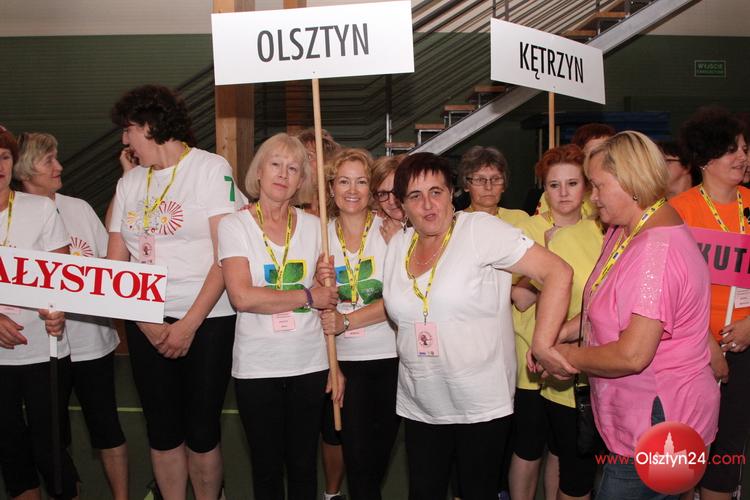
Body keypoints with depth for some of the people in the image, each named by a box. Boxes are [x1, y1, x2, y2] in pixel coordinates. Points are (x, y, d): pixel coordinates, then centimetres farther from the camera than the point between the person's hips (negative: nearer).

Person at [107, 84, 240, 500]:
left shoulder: (211, 168, -5)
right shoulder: (129, 182, 11)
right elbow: (115, 263, 7)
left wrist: (189, 324, -13)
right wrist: (146, 323, -6)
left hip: (206, 320, -4)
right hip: (145, 321, 5)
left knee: (201, 431, 3)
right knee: (162, 430, 11)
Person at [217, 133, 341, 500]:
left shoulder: (314, 227, 4)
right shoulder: (235, 226, -4)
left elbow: (329, 301, 8)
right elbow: (242, 296, -17)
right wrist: (308, 296, -12)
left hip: (310, 365, 2)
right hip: (257, 368, -2)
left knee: (303, 465, 14)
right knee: (266, 467, 12)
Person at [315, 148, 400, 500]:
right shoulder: (322, 235, 2)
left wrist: (346, 321, -22)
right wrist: (322, 287, -14)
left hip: (390, 355, -1)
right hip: (345, 359, 1)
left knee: (381, 449, 14)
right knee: (357, 455, -2)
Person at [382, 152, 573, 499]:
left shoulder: (480, 230, -13)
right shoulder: (398, 245, 5)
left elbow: (558, 272, -18)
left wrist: (543, 345, -23)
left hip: (483, 405, -5)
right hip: (420, 406, 5)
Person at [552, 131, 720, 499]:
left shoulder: (656, 249, -26)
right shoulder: (623, 231, 7)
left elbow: (633, 355, -28)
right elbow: (604, 309, 16)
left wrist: (569, 356, -12)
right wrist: (555, 335, 2)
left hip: (658, 424, -9)